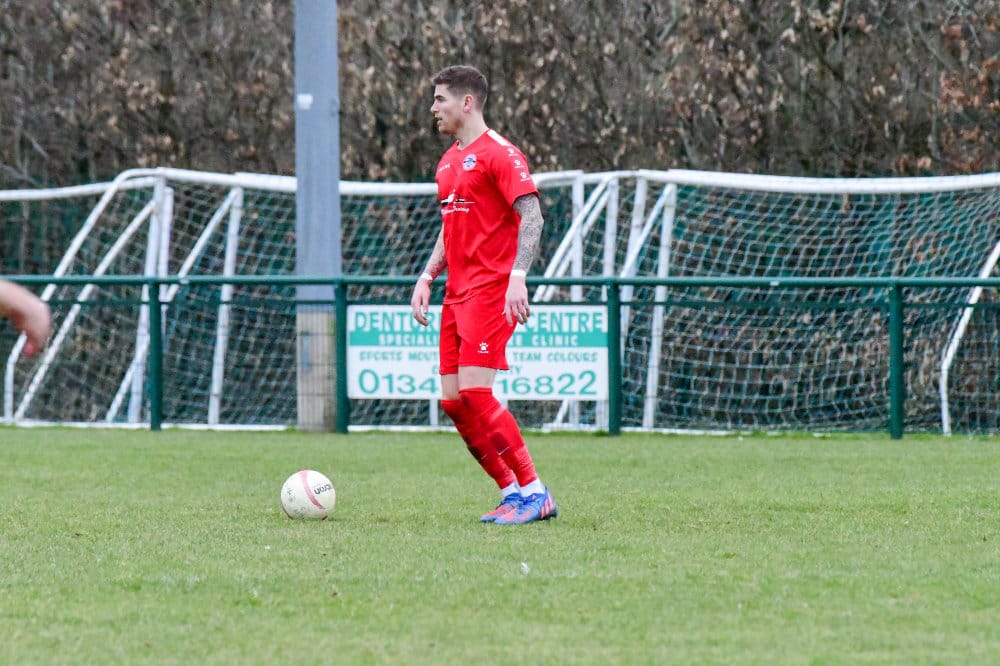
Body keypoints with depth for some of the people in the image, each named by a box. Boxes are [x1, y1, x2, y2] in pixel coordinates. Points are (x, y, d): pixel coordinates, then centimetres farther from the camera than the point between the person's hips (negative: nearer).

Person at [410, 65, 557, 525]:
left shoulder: (498, 154, -9)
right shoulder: (448, 162, 19)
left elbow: (532, 216, -16)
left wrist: (518, 276, -27)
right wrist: (427, 278, 16)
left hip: (491, 290, -9)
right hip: (457, 293, 9)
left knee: (475, 391, -17)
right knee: (452, 400, 3)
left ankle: (535, 494, -11)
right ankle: (512, 492, 10)